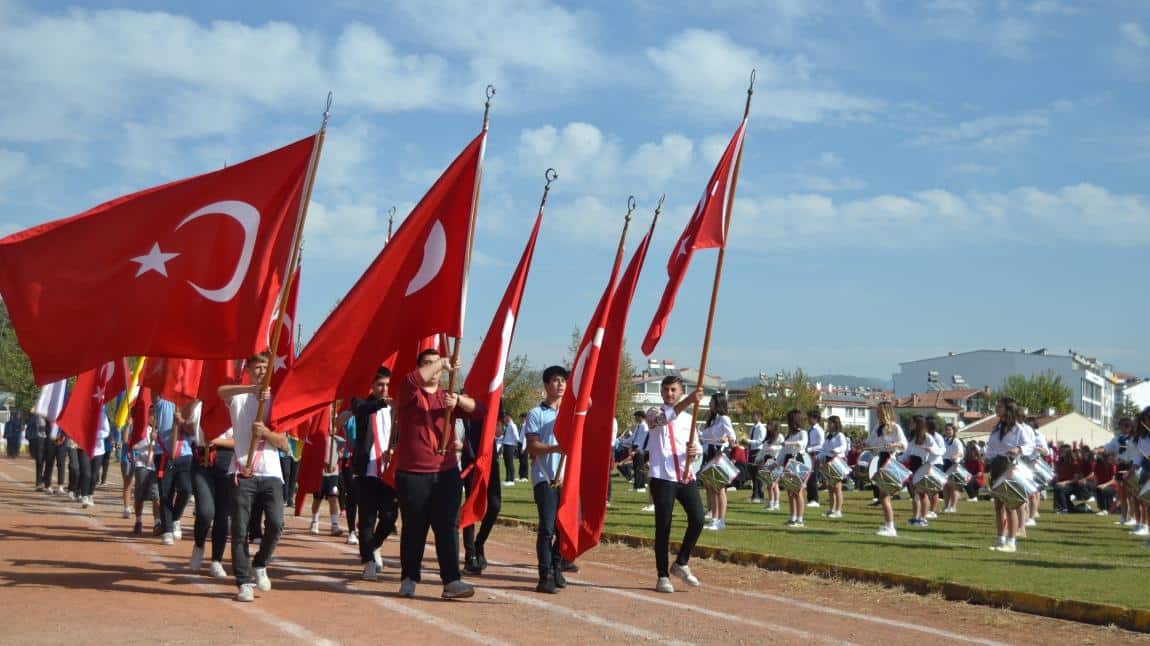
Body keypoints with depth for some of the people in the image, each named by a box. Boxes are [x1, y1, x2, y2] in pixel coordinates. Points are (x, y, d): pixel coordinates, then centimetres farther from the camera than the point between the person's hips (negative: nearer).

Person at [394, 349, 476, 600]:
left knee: (448, 527, -2)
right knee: (413, 529, 6)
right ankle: (409, 579, 16)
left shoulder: (448, 396, 12)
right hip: (412, 473, -2)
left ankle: (452, 581, -4)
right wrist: (442, 363, -19)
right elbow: (413, 379, -22)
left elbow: (475, 407, -3)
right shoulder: (410, 393, 2)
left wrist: (458, 400, -23)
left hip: (446, 472, 3)